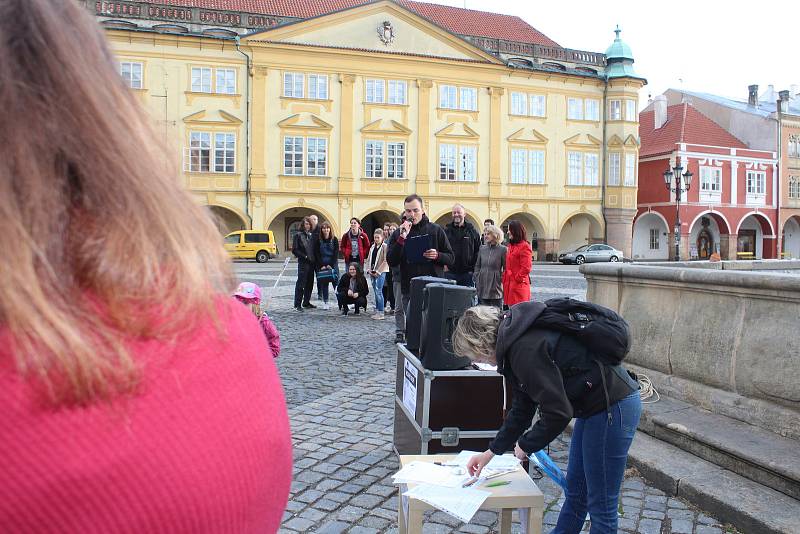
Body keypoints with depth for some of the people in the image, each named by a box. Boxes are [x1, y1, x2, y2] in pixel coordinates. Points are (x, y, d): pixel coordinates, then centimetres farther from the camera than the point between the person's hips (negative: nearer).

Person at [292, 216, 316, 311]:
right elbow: (294, 250, -7)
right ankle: (297, 305, -4)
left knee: (310, 283, 10)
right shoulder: (298, 235, -3)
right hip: (303, 263, -6)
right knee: (300, 283, -7)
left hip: (311, 263, 6)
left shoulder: (311, 235, 14)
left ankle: (306, 302, 22)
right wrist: (305, 256, -13)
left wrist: (314, 259, 4)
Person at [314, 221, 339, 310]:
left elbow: (336, 253, -2)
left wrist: (331, 265, -10)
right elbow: (316, 254, 1)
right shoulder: (318, 241, 2)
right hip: (322, 265, 1)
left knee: (336, 282, -6)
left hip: (333, 265, -1)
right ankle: (325, 303, 7)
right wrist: (321, 265, -9)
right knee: (324, 284, 2)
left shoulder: (334, 239, 1)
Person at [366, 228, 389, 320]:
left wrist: (378, 271, -12)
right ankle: (377, 311, 15)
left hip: (381, 272, -7)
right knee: (375, 292, 9)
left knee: (378, 291, -12)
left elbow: (385, 261, -11)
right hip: (372, 272, 7)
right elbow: (368, 259, 18)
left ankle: (381, 313, -9)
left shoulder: (385, 247, -6)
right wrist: (368, 270, 4)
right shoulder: (372, 247, 15)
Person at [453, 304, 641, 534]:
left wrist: (525, 445, -7)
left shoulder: (527, 350, -25)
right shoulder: (517, 341, 7)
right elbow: (522, 408, 16)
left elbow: (558, 413, -24)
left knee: (600, 504, 3)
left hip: (613, 409, -10)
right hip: (596, 405, 10)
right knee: (574, 491, 21)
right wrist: (491, 451, 18)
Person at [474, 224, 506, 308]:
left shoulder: (502, 249, -4)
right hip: (482, 287, 4)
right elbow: (477, 266, 15)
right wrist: (476, 279, 7)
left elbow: (505, 268, -2)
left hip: (495, 288, -4)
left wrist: (501, 279, -8)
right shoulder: (482, 249, 9)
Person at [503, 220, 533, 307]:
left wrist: (517, 278, -12)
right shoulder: (511, 246, 18)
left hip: (519, 285, -9)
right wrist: (505, 278, 12)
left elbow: (526, 268, -16)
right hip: (509, 284, 9)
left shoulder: (524, 246, -10)